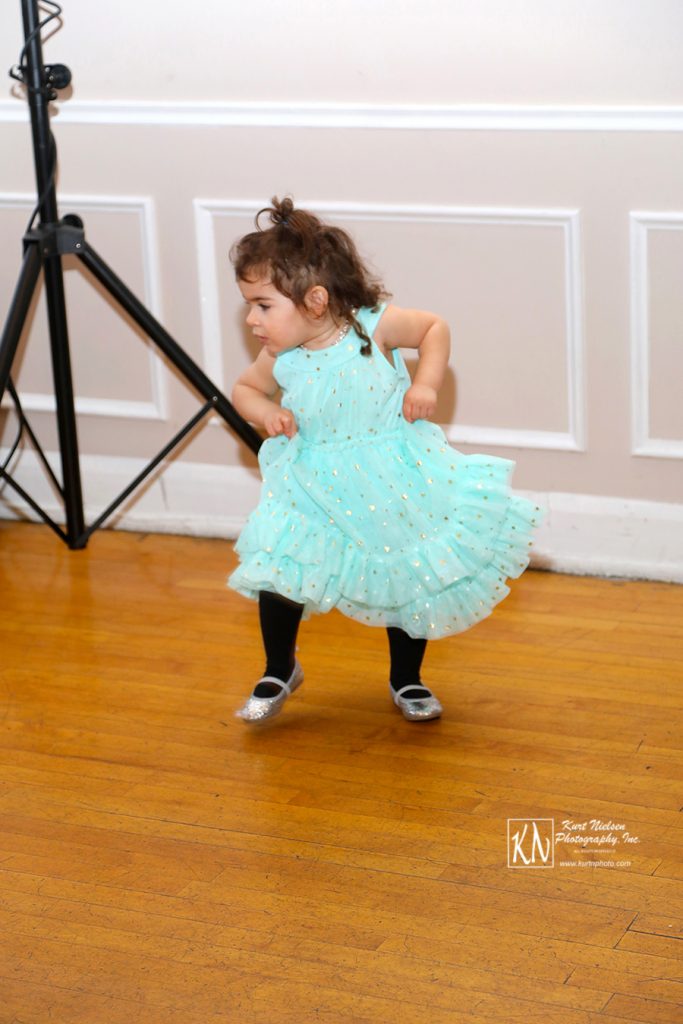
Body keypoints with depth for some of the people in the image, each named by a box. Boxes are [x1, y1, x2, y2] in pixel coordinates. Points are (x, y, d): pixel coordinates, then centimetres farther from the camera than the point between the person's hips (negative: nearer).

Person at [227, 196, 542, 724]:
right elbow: (245, 387, 10)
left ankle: (406, 679, 31)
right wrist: (266, 412, -10)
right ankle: (279, 671, 18)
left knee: (410, 580, 7)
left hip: (395, 480, -2)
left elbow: (434, 327, -3)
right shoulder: (280, 359, -9)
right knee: (279, 573, -8)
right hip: (317, 491, 2)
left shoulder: (374, 328, -18)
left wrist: (426, 384, -16)